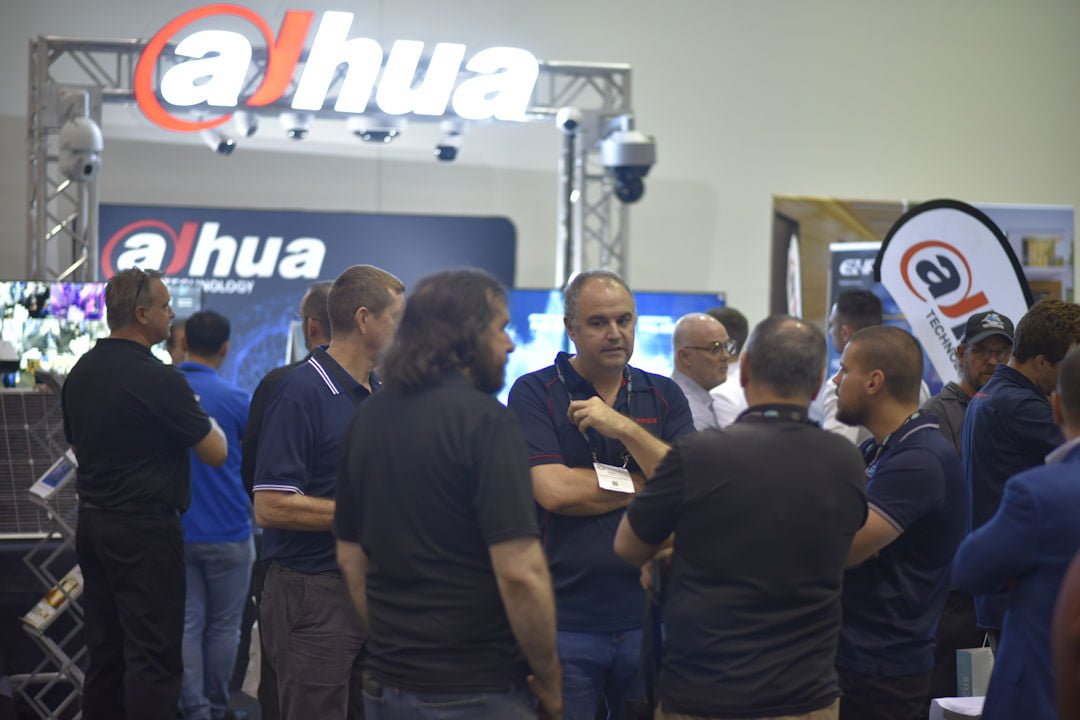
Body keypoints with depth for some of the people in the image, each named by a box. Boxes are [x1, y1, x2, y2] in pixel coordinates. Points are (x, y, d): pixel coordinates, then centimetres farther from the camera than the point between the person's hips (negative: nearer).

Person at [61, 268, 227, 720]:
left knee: (105, 648, 14)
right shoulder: (157, 379, -17)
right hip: (144, 529, -8)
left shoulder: (80, 373, 7)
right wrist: (206, 420, 9)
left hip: (92, 522, 8)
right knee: (154, 653, -5)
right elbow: (216, 454, -11)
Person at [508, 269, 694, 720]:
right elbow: (553, 490, -15)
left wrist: (625, 428, -14)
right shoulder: (535, 394, -2)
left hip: (648, 614, 3)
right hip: (565, 621, -3)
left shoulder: (664, 396, 9)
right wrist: (645, 484, -5)